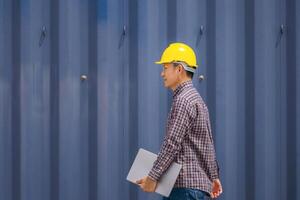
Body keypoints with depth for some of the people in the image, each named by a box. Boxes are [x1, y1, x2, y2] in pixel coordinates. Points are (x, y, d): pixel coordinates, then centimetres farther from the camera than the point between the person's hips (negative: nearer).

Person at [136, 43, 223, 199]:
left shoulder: (183, 100, -14)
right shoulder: (194, 98, 17)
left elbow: (172, 144, -20)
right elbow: (208, 144, 20)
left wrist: (152, 177, -17)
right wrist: (213, 176, 24)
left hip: (187, 186, -10)